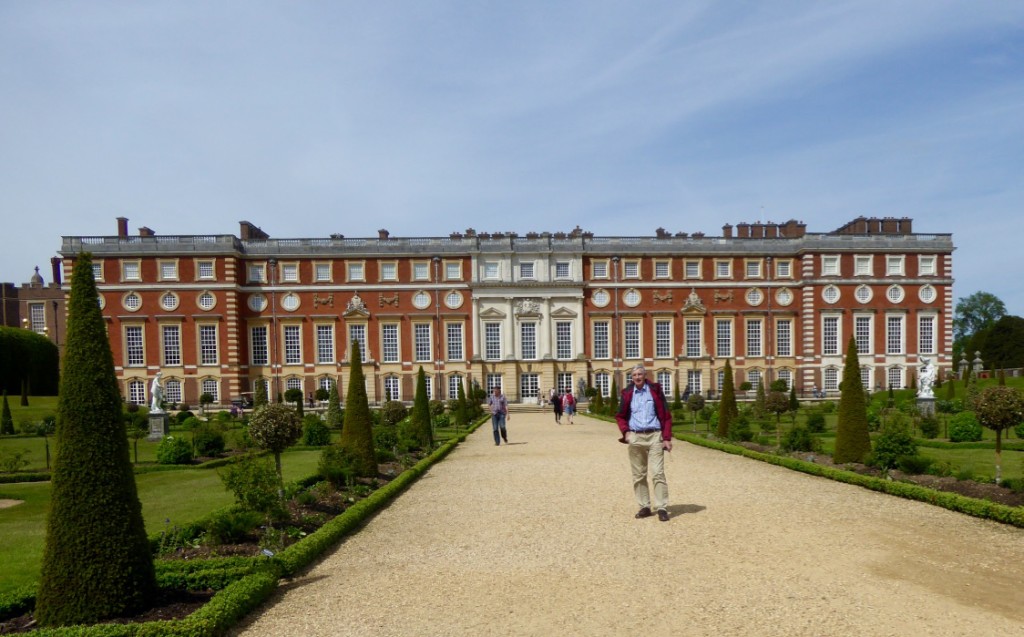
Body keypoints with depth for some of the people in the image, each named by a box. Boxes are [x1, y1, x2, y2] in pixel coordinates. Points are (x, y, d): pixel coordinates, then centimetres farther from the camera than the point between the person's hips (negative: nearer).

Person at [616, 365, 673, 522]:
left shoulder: (655, 390, 2)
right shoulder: (627, 393, 7)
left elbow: (666, 415, 1)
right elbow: (620, 416, 15)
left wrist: (667, 438, -6)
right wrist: (626, 432, -1)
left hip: (654, 436, -2)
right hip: (635, 437, 3)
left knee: (658, 473, -7)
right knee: (638, 475, 7)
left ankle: (662, 508, -1)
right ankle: (644, 507, 16)